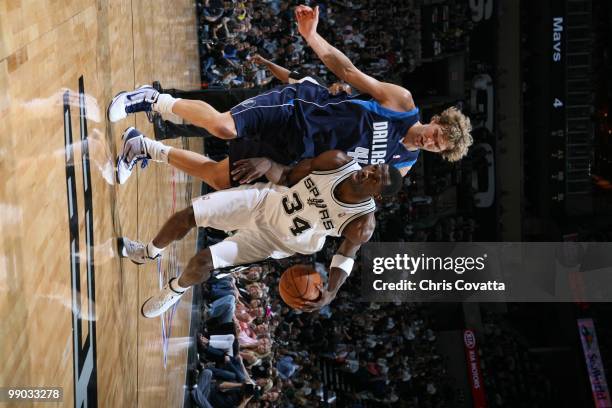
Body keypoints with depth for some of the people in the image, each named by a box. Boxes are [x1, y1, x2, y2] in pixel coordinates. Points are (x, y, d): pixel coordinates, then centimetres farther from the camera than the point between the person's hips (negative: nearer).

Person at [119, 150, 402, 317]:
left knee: (201, 263, -13)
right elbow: (288, 176, -6)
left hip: (278, 239, -3)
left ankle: (176, 290, 26)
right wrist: (266, 164, -25)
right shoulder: (338, 162, -22)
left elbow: (347, 252, -9)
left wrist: (331, 292, -24)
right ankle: (148, 253, 34)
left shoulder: (363, 223, -29)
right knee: (185, 216, -1)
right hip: (268, 199, 3)